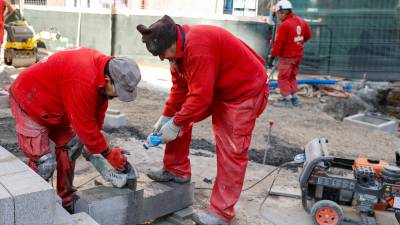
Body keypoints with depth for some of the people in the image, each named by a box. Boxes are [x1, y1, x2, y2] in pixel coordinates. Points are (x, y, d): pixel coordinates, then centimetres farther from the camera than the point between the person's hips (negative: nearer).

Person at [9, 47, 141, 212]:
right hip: (28, 103, -9)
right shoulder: (83, 81, -39)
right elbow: (84, 125, -29)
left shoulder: (103, 65, -11)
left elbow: (98, 109, 0)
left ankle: (66, 204, 18)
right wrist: (107, 154, -17)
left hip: (52, 105, 9)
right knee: (44, 163, -13)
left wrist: (94, 145, 4)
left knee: (71, 146, 7)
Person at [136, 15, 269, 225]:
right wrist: (166, 118, -1)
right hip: (213, 89, 9)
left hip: (245, 90, -9)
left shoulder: (198, 47, -33)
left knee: (231, 151, -9)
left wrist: (175, 124, -21)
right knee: (179, 121, 8)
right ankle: (177, 171, 23)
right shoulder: (179, 48, -3)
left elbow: (200, 96, -32)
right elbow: (180, 88, 3)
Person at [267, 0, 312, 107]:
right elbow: (308, 35, 16)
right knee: (292, 77, 20)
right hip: (298, 54, 8)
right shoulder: (301, 21, 5)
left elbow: (278, 43, -20)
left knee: (283, 78, 3)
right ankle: (294, 98, 24)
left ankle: (287, 100, 5)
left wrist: (272, 57, -15)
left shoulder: (284, 25, -19)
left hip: (287, 56, -8)